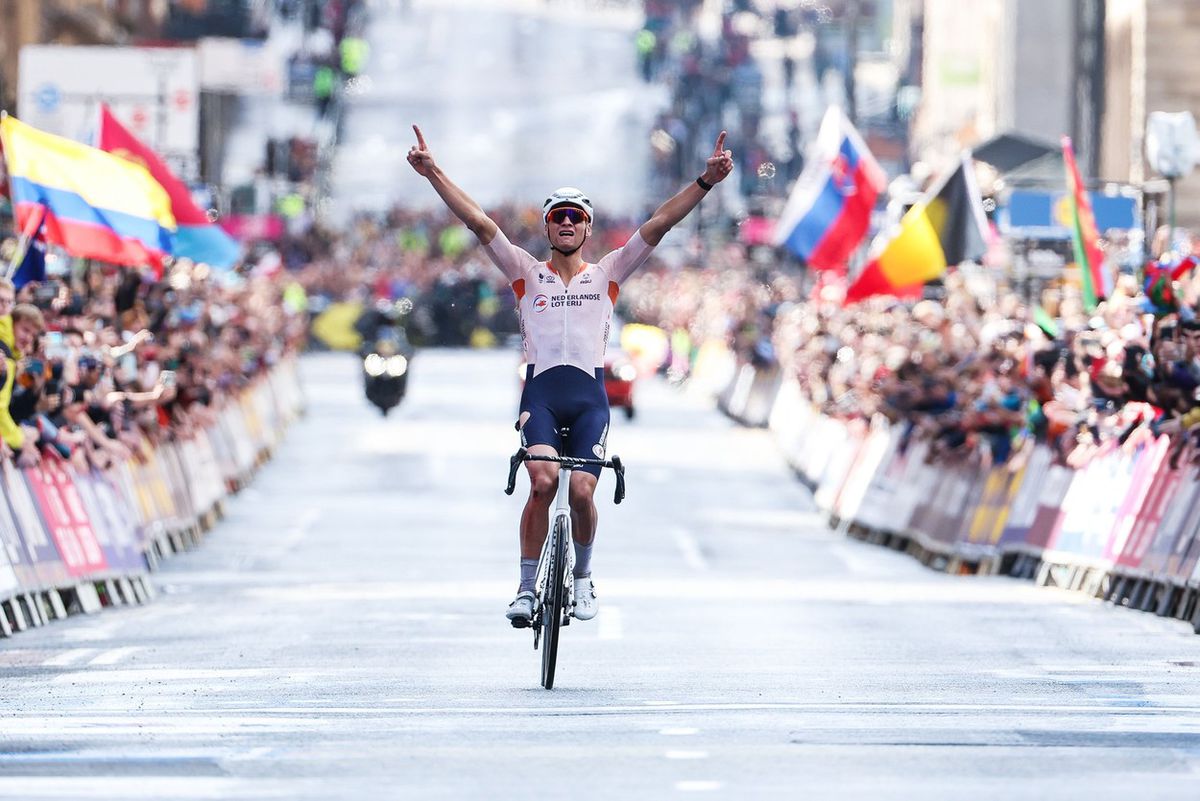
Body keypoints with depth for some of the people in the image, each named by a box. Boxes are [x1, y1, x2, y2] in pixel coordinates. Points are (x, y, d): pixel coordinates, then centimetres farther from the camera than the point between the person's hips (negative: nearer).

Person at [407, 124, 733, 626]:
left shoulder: (606, 274, 13)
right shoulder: (528, 274, 13)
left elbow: (658, 225, 5)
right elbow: (479, 223, 4)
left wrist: (705, 182, -4)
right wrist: (433, 173, -4)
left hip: (589, 397, 1)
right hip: (540, 393, -1)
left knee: (581, 491, -14)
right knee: (543, 481, -23)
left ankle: (582, 574, 15)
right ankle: (527, 587, -13)